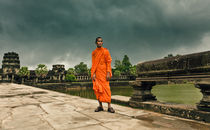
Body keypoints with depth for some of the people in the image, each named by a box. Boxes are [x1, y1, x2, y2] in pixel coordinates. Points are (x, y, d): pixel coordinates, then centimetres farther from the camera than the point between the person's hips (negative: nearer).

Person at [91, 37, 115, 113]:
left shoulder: (105, 51, 3)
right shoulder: (93, 52, 12)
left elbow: (108, 62, -2)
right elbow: (93, 64, 9)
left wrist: (108, 73, -11)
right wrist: (93, 73, -3)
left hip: (103, 72, -3)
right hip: (96, 73, 3)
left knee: (106, 88, -8)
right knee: (97, 89, 2)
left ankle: (109, 106, -5)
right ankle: (100, 106, 10)